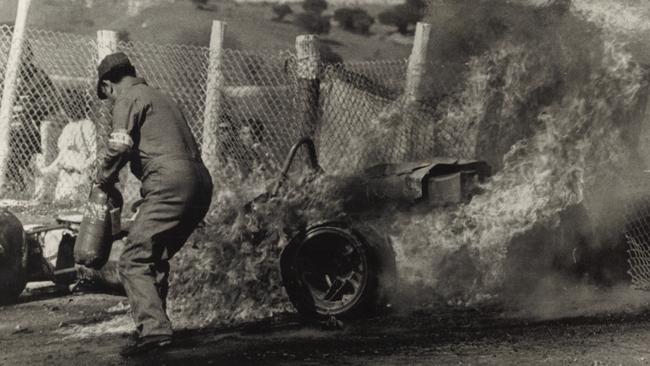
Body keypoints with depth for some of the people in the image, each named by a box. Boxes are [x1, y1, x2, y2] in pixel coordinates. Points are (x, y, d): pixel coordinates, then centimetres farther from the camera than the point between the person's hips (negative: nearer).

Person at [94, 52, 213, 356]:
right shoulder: (159, 97, 31)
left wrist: (103, 179, 6)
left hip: (170, 185, -9)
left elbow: (120, 146, -10)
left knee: (133, 261, -11)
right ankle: (154, 327, 20)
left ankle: (153, 329, -24)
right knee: (155, 259, 19)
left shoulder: (129, 98, 3)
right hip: (200, 183, 9)